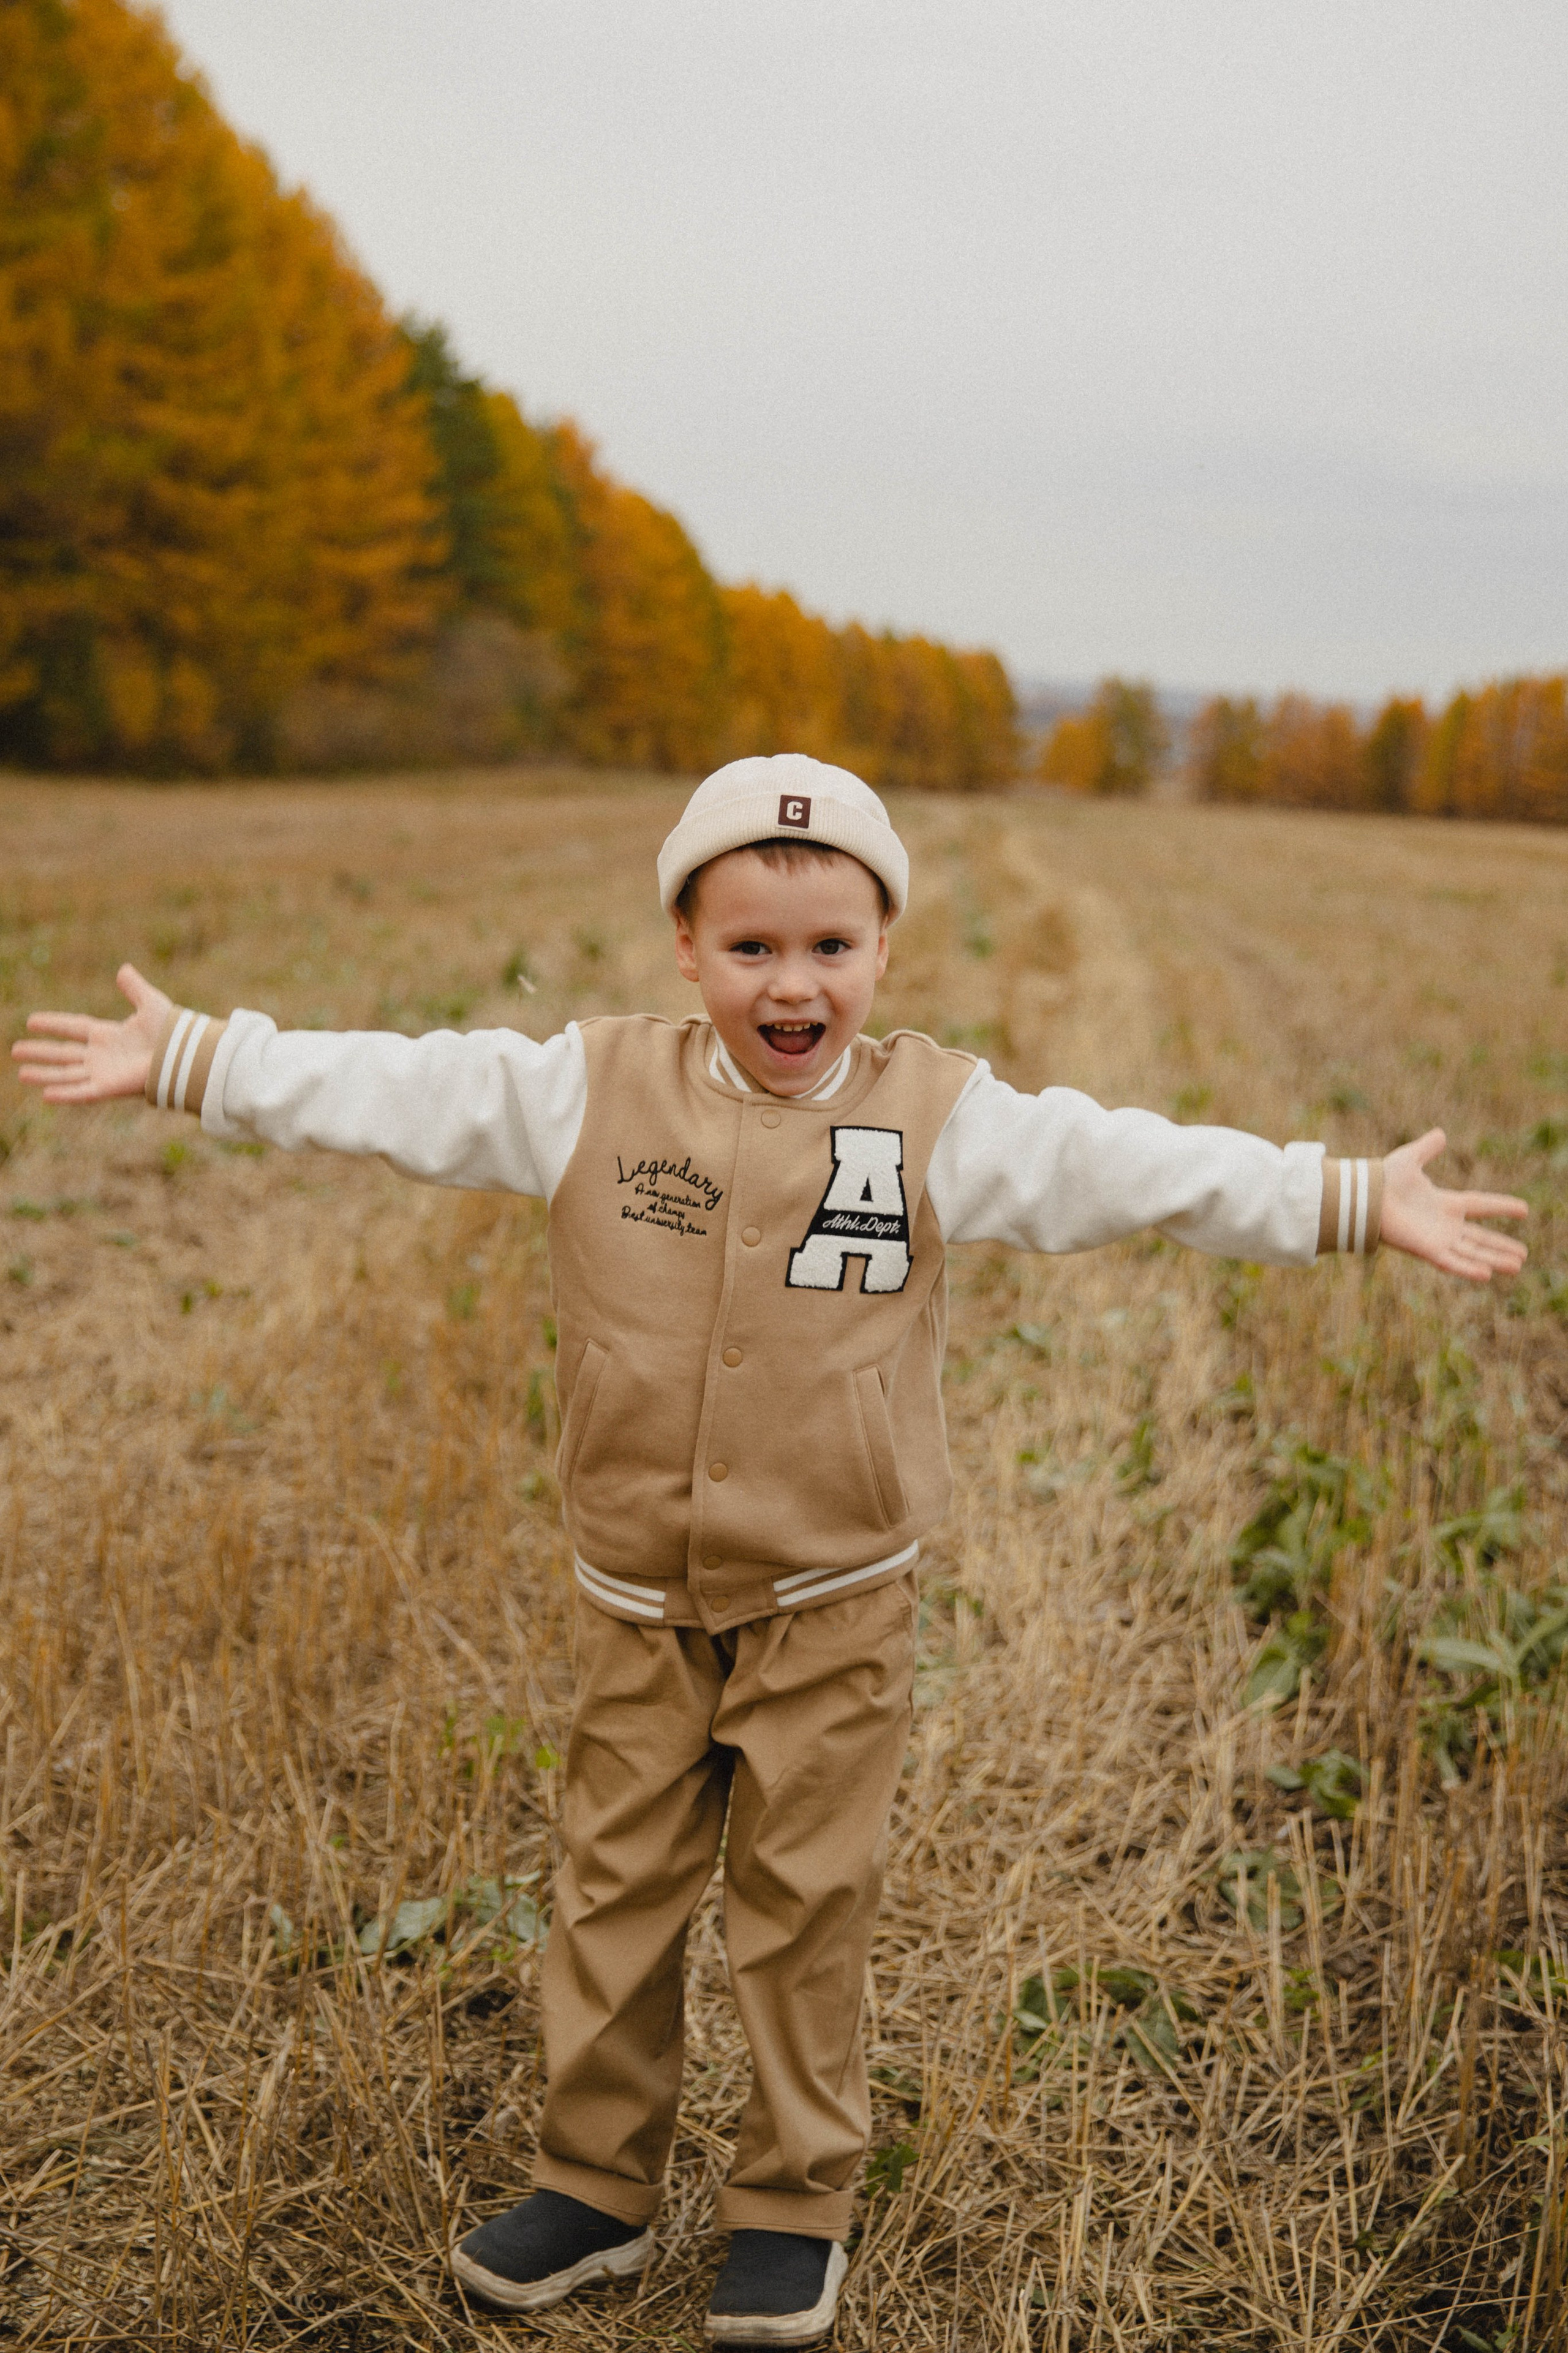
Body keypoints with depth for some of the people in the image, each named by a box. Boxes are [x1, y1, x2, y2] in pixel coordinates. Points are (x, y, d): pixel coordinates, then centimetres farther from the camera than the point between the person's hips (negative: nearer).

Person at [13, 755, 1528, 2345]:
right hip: (639, 1609, 2)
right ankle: (595, 2185, 33)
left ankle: (794, 2208, 30)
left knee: (804, 1910, 9)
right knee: (612, 1895, 14)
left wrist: (1353, 1201, -14)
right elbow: (389, 1092, -2)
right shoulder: (590, 1090, -6)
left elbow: (1137, 1167, -10)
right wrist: (180, 1060, 0)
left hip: (832, 1614, -2)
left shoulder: (942, 1120, -8)